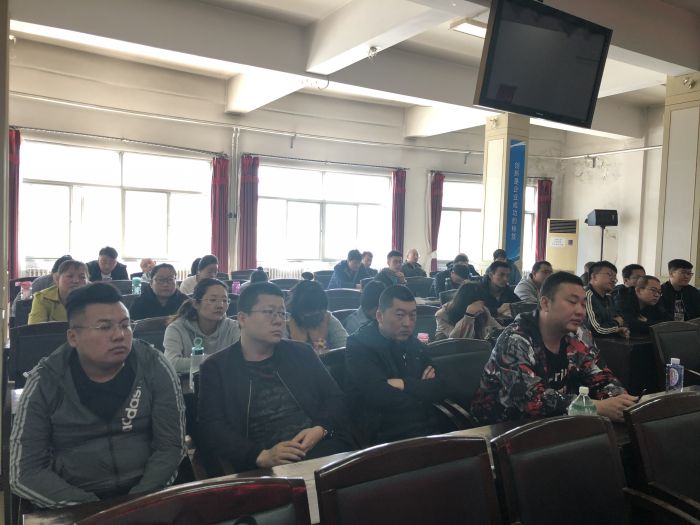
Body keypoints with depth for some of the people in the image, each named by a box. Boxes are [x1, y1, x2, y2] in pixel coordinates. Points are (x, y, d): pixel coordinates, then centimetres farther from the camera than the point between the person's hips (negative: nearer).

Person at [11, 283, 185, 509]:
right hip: (76, 506, 0)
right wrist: (93, 510, -15)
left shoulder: (154, 367, -6)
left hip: (146, 495, 0)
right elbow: (25, 472, -5)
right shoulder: (45, 382, -6)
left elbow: (171, 446, -3)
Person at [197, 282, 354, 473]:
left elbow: (335, 398, 15)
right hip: (265, 467, -2)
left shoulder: (301, 353, 17)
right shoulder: (216, 367, 8)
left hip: (321, 448, 2)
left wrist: (321, 429, -7)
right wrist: (262, 456, -17)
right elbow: (211, 429, -2)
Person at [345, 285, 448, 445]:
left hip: (429, 430, 7)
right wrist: (421, 388, -4)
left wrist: (405, 384, -11)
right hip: (388, 439, -6)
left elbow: (440, 390, 5)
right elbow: (383, 397, -19)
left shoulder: (414, 343, 14)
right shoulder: (359, 345, -7)